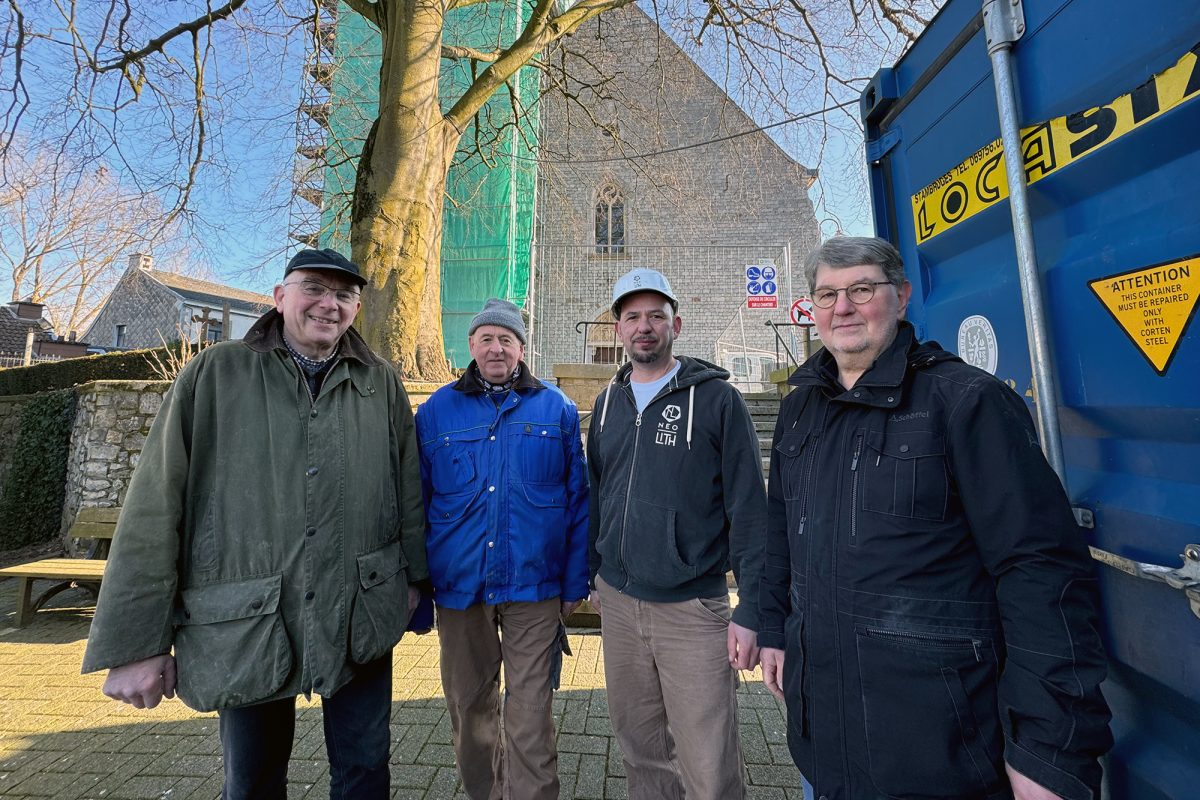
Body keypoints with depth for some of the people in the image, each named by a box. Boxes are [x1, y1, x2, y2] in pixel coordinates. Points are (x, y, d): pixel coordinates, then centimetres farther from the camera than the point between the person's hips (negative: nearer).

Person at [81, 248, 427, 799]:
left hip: (362, 617, 1)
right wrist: (136, 642, -5)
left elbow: (407, 490, 4)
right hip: (243, 625, 0)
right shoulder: (214, 375, -3)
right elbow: (154, 511, -4)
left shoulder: (382, 383, 1)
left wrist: (412, 576, 6)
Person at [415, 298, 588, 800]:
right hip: (459, 586, 3)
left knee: (529, 716, 6)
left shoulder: (556, 410, 0)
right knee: (468, 707, 20)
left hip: (533, 586, -2)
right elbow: (417, 504, 6)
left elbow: (577, 501, 1)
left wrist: (575, 582, -1)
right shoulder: (436, 411, 3)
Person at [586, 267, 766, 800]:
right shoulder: (609, 402, 8)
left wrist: (750, 611, -11)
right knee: (640, 746, 19)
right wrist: (595, 575, 13)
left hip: (693, 606, -4)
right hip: (617, 601, 5)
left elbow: (748, 511, -8)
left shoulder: (716, 398, -7)